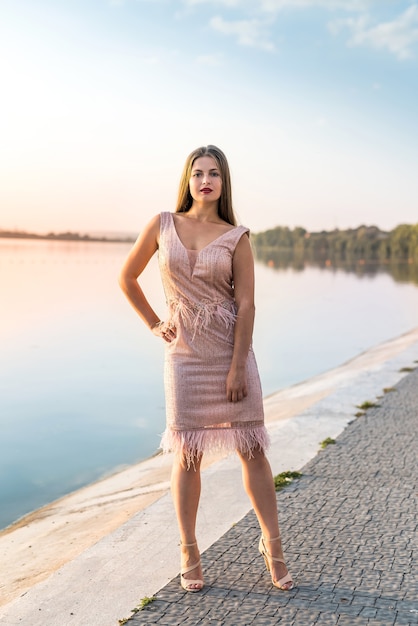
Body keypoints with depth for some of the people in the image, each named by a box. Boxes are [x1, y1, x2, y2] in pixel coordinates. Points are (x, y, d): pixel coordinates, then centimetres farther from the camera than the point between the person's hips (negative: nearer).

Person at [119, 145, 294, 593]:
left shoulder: (236, 238, -1)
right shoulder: (162, 225, 3)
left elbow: (246, 305, -6)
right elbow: (127, 277, 12)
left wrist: (237, 367, -12)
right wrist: (153, 324, 5)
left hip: (231, 350, 0)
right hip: (184, 354, 1)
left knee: (251, 449, 3)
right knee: (187, 453, 5)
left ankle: (272, 545, 17)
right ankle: (189, 552, 19)